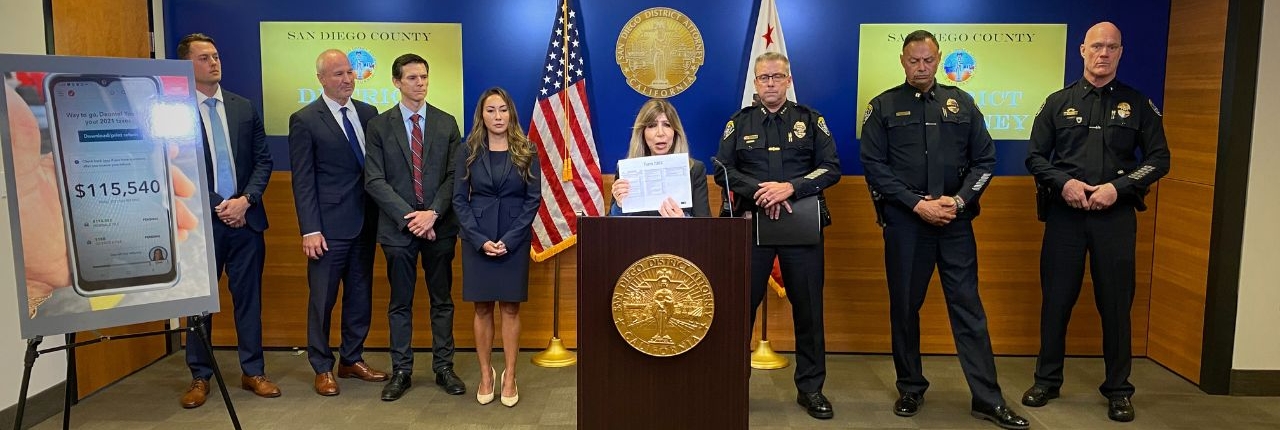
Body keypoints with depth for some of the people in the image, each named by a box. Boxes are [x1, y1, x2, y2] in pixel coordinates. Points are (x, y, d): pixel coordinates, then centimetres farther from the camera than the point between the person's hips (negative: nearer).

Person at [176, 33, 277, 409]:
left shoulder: (244, 107, 8)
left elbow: (263, 160, 7)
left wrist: (245, 200, -8)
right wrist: (215, 206, -11)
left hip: (246, 217, 3)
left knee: (248, 297, 8)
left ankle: (253, 372, 18)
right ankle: (200, 376, 20)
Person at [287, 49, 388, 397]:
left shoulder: (368, 113, 8)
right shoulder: (304, 120, -6)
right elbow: (303, 181, -9)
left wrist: (381, 214, 2)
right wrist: (310, 230, -14)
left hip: (365, 223, 5)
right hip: (329, 226, -5)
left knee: (360, 296, 13)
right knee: (322, 300, 5)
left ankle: (352, 359, 28)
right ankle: (322, 368, 19)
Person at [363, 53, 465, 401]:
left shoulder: (446, 123, 6)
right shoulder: (379, 125, 2)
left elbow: (454, 176, 1)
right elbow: (374, 180, -4)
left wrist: (433, 213, -13)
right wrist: (410, 217, -13)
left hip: (439, 225, 1)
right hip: (398, 226, -1)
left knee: (442, 300, 8)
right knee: (400, 303, 7)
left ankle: (444, 368, 18)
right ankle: (401, 371, 17)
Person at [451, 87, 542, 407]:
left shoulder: (526, 152, 1)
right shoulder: (468, 152, 3)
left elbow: (534, 198, -2)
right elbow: (460, 199, 0)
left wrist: (510, 239, -12)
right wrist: (480, 239, -11)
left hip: (514, 240, 0)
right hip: (477, 240, 1)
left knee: (510, 308, 3)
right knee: (482, 308, 5)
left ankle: (510, 376, 11)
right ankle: (486, 374, 15)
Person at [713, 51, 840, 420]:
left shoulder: (810, 120, 7)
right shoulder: (740, 123, 9)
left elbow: (831, 168, 0)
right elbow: (722, 170, 2)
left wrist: (791, 187, -15)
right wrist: (759, 190, -15)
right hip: (751, 224, 0)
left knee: (808, 306, 5)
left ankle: (810, 387, 17)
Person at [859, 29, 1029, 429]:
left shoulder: (962, 103, 9)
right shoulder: (883, 107, 3)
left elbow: (984, 159, 8)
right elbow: (875, 166, -4)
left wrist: (959, 200, -7)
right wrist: (917, 204, -12)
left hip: (956, 220, 1)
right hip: (904, 221, -1)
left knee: (968, 307, 2)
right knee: (905, 307, 7)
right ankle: (911, 388, 23)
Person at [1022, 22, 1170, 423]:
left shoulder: (1138, 103, 6)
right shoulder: (1058, 102, 6)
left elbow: (1159, 158, 4)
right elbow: (1035, 156, 5)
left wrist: (1118, 187, -11)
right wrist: (1063, 183, -12)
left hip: (1116, 215, 0)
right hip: (1065, 214, 0)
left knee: (1116, 303, 6)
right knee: (1056, 299, 6)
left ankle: (1118, 389, 19)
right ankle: (1047, 379, 20)